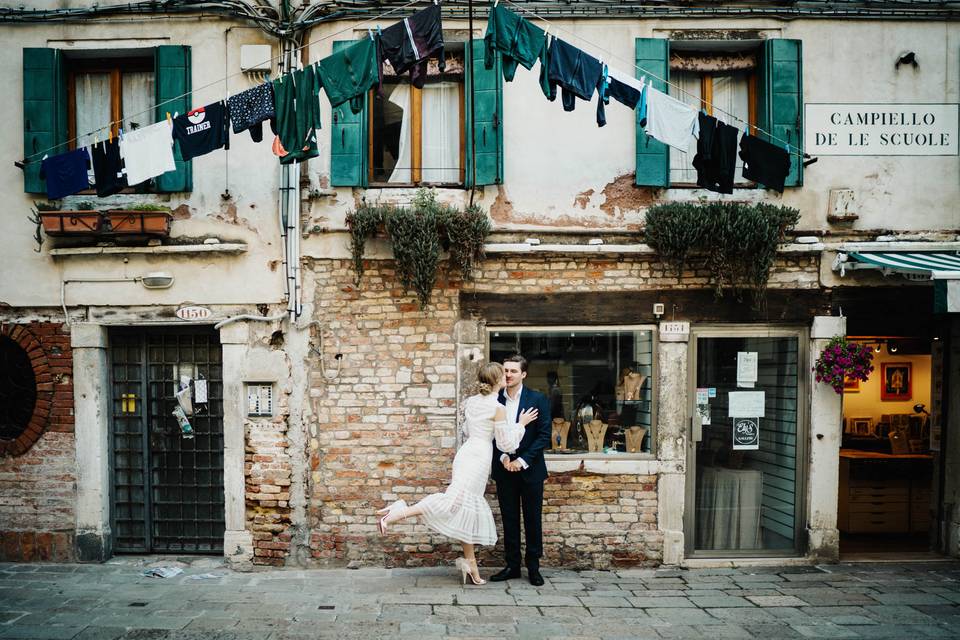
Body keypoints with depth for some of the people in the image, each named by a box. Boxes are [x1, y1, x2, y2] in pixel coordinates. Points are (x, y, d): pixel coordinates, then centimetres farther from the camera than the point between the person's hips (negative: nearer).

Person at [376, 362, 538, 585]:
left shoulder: (471, 401, 12)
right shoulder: (498, 408, -10)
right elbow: (506, 445, -5)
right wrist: (520, 424, 6)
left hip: (466, 453, 9)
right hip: (479, 458, -9)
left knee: (469, 508, 11)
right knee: (454, 502, -13)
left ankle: (470, 563, 17)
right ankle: (399, 513, -22)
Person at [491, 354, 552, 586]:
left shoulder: (538, 399, -5)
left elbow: (544, 435, -7)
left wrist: (522, 461, -13)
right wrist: (503, 457, -11)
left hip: (529, 468, -2)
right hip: (504, 469, 2)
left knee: (532, 519, 6)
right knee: (509, 520, 8)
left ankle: (533, 567, 17)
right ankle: (512, 565, 18)